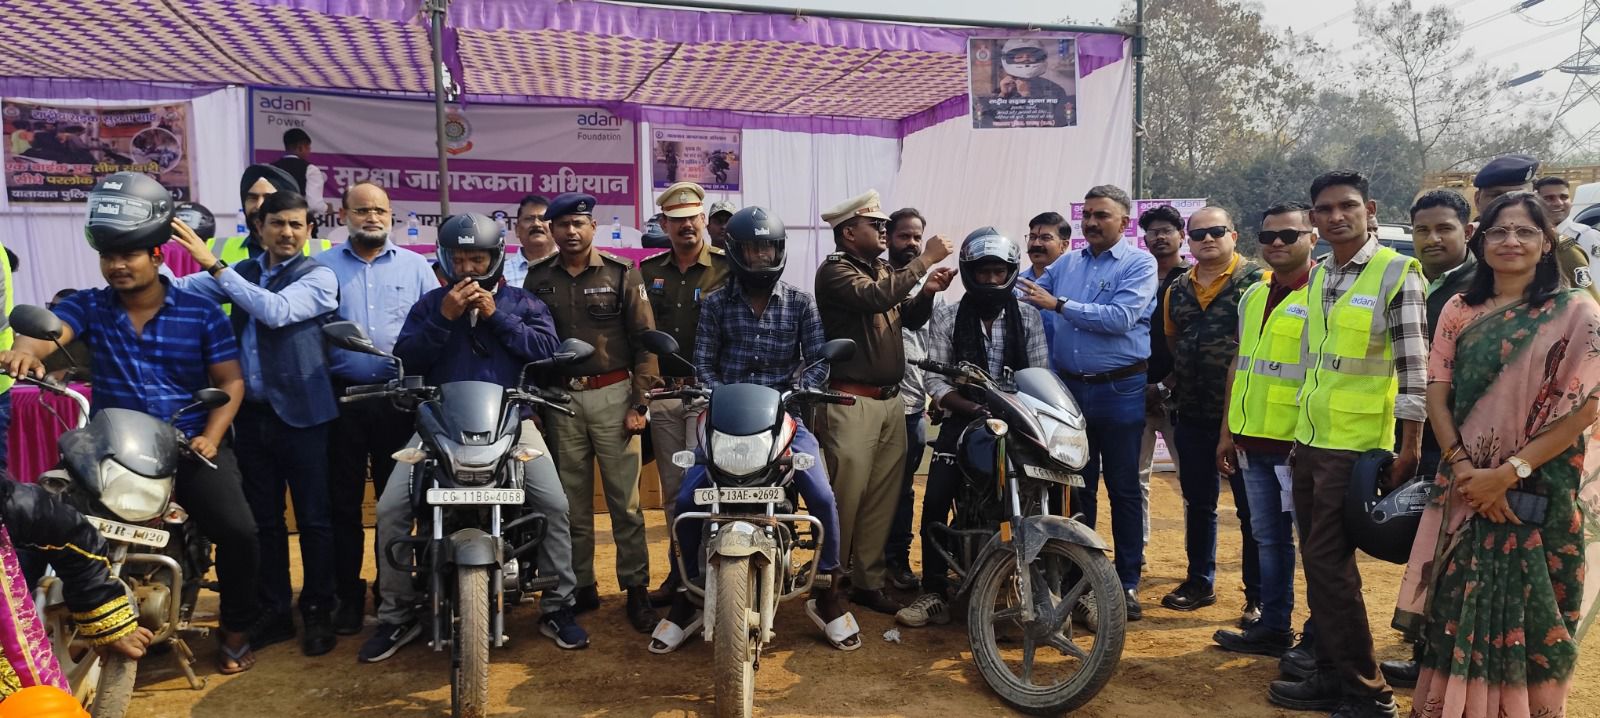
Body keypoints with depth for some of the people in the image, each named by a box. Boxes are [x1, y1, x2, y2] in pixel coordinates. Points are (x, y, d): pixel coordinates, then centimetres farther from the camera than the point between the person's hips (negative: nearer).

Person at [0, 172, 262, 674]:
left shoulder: (201, 312, 2)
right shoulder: (88, 306, 5)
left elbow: (230, 382, 0)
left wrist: (211, 437, -15)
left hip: (191, 444, -2)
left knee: (238, 530, -18)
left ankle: (236, 628, 5)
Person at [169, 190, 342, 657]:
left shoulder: (318, 277, -6)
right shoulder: (242, 273, 13)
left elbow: (276, 311, -22)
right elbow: (179, 289, 6)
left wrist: (214, 265, -23)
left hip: (302, 415, -5)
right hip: (252, 414, 5)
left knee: (313, 519, 2)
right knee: (263, 520, 12)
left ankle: (318, 612, 13)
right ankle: (273, 612, 24)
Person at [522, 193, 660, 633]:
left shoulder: (622, 274, 1)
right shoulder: (538, 278, 8)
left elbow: (645, 340, -1)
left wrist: (639, 403, -7)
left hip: (613, 395, -2)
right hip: (560, 399, 2)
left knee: (625, 499, -1)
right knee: (572, 501, 8)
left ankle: (636, 588, 8)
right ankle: (581, 587, 18)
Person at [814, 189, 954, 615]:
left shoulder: (882, 270, 17)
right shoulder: (834, 270, -7)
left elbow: (911, 319, 19)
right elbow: (876, 297, -24)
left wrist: (927, 292, 0)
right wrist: (925, 260, -18)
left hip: (890, 400, 8)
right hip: (851, 401, -8)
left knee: (883, 498, 9)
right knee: (846, 497, -6)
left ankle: (868, 581, 18)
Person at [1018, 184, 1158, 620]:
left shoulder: (1139, 264, -5)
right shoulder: (1067, 263, 12)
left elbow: (1121, 318, -20)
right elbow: (1024, 294, 14)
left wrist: (1059, 305, -18)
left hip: (1120, 391, -5)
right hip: (1070, 388, 5)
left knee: (1123, 488, 4)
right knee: (1077, 486, 12)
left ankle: (1128, 581, 13)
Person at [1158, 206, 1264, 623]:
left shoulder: (1256, 281, -7)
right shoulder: (1178, 289, 12)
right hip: (1192, 414, 6)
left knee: (1251, 508, 1)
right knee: (1198, 503, 15)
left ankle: (1258, 597, 10)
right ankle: (1200, 583, 28)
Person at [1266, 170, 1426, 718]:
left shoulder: (1397, 272, -11)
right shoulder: (1318, 274, 10)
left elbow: (1413, 367, -14)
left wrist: (1410, 447, -17)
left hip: (1355, 446, -7)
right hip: (1309, 442, 7)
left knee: (1328, 564, -5)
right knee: (1320, 563, 12)